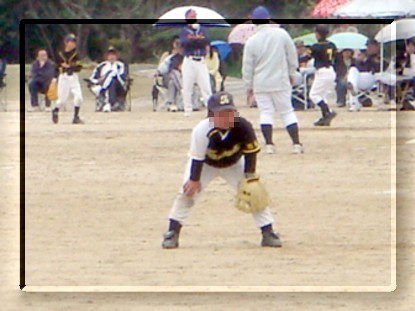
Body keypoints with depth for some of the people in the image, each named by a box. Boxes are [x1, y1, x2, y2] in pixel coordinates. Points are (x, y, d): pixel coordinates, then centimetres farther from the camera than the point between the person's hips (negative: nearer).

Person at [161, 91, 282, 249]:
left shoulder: (243, 127, -33)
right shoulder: (202, 130, -36)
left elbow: (251, 152, -18)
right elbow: (197, 157, -25)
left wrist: (250, 176, -17)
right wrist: (194, 179, -19)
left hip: (233, 164, 1)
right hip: (204, 164, -1)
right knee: (187, 192, -13)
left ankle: (268, 233, 2)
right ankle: (172, 233, 0)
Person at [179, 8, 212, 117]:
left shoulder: (202, 30, 14)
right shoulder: (184, 31, 9)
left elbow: (206, 41, -5)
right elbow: (183, 43, -11)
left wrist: (193, 39, -17)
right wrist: (197, 39, -23)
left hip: (201, 62, 1)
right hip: (189, 62, -1)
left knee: (206, 86, -6)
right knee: (187, 87, -2)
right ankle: (188, 110, 4)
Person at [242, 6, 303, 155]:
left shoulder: (251, 41, -7)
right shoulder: (281, 34, -6)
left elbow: (247, 66, -2)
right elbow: (292, 55, 3)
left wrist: (248, 86, 9)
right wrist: (291, 73, 17)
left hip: (261, 84, -1)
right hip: (280, 81, 1)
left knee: (265, 112, 7)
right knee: (287, 111, 7)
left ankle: (269, 144, -1)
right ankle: (296, 144, 2)